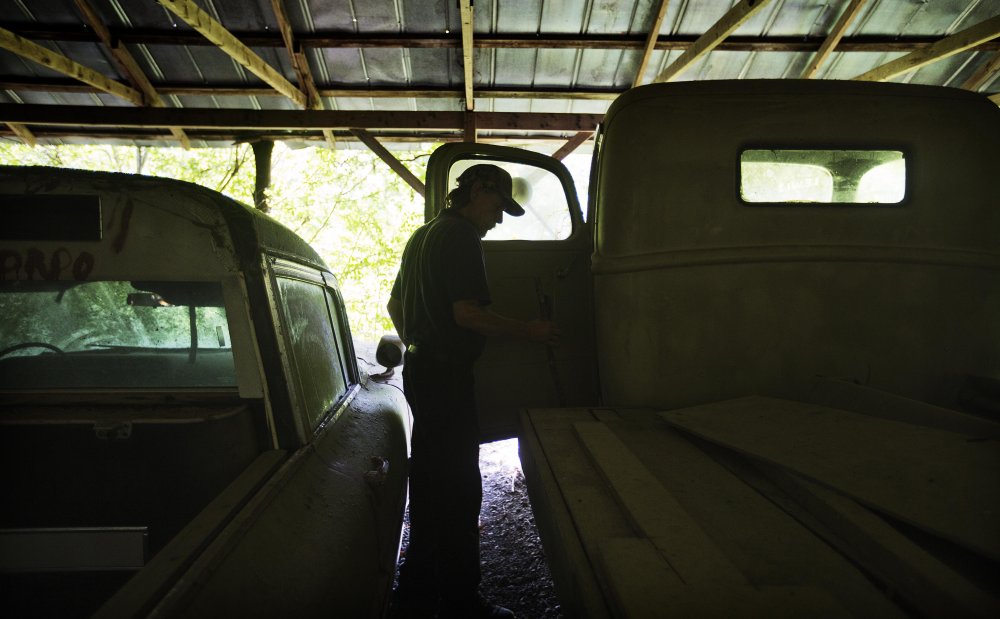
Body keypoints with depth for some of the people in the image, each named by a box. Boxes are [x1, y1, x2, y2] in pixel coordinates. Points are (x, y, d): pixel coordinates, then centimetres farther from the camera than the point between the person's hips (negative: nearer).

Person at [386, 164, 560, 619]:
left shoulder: (424, 234, 19)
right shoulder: (462, 235, -12)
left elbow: (395, 305, 24)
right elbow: (466, 312, -21)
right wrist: (528, 331, -13)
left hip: (419, 370, 10)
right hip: (446, 374, -10)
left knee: (429, 487, 18)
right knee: (458, 491, -1)